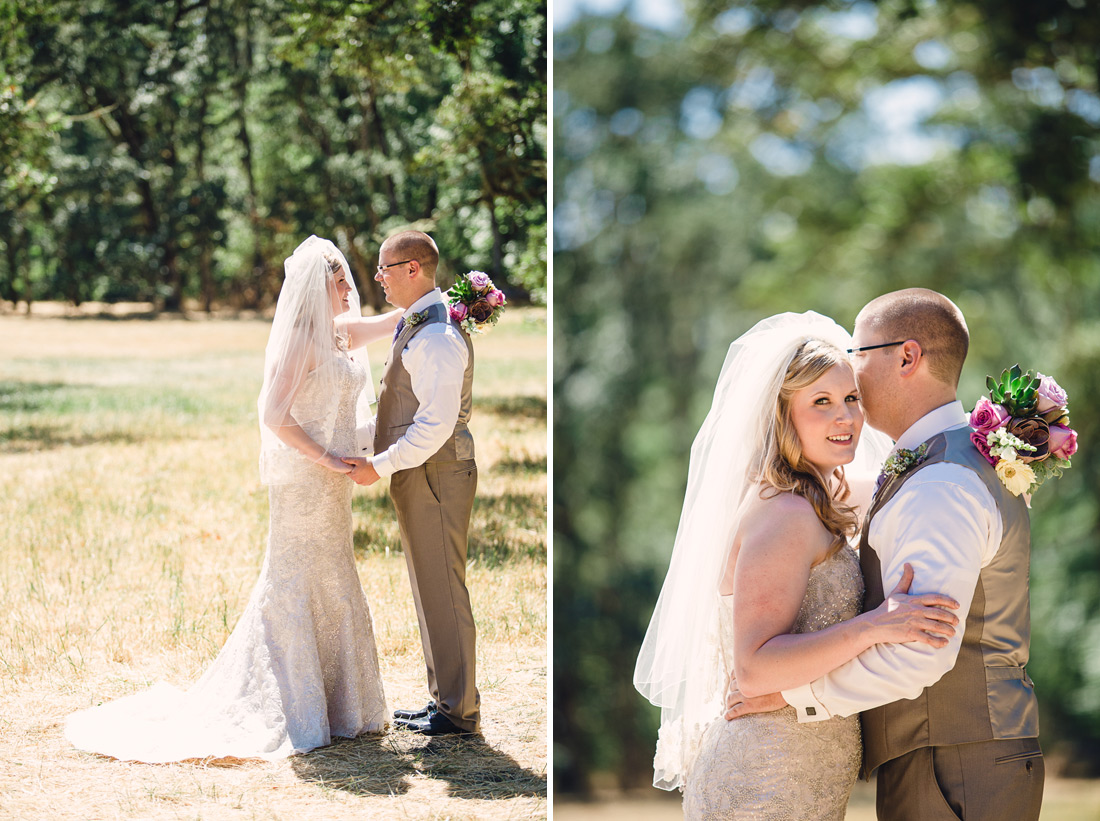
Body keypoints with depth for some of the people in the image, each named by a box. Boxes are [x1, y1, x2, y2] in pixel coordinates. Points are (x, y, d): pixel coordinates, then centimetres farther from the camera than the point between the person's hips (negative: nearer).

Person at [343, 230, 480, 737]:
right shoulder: (414, 327, 14)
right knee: (429, 590, 16)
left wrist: (380, 466, -20)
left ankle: (459, 710, 1)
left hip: (434, 477, -11)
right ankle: (443, 699, 24)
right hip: (419, 478, 11)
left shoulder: (437, 337, -19)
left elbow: (436, 422, -25)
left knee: (442, 592, -5)